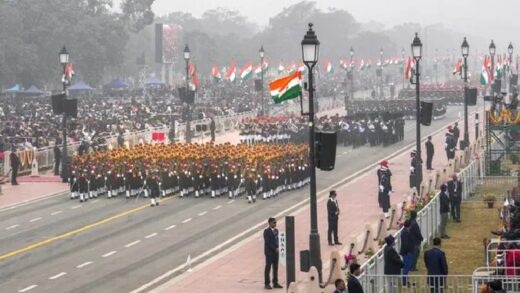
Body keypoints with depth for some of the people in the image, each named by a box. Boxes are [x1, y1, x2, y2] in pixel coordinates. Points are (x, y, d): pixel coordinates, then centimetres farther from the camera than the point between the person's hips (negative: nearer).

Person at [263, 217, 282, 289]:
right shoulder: (267, 231, -9)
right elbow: (267, 242, -15)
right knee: (268, 268, -3)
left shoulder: (276, 230, 13)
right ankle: (267, 284, 0)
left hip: (275, 252, 7)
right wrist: (275, 249, -15)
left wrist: (277, 248, 3)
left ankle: (275, 283, 12)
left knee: (275, 268, 7)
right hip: (269, 252, -7)